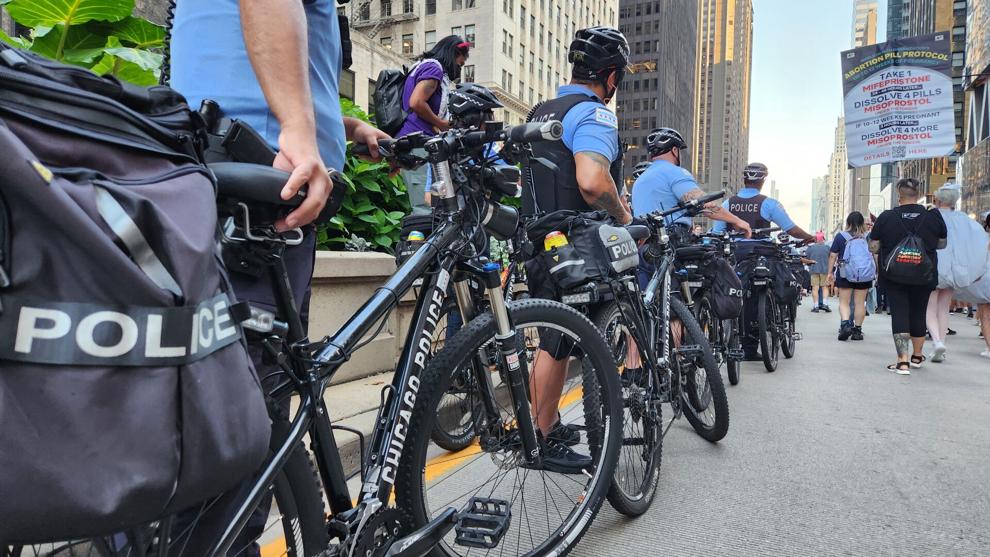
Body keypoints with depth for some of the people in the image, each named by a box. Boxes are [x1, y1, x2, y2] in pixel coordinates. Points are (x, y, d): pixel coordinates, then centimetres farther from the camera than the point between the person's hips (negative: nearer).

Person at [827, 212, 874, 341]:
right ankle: (857, 330, 11)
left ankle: (845, 324, -17)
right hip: (864, 276, 2)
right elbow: (873, 256, 10)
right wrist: (874, 272, 22)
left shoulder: (841, 236, -3)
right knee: (860, 303, 8)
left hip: (845, 274, -2)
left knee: (844, 301, 5)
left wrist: (830, 272, 4)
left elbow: (833, 255, -2)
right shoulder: (867, 237, 2)